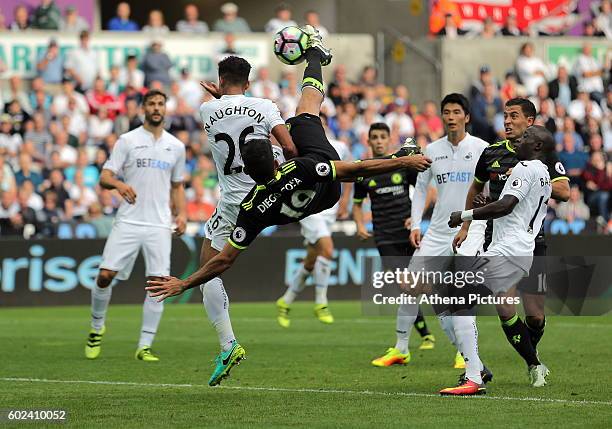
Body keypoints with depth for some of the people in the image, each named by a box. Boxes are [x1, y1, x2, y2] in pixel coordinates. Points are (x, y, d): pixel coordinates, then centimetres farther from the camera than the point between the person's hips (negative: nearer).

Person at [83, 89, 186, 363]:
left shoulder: (176, 146, 13)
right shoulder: (128, 141, 3)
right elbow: (104, 177, -2)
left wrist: (181, 214, 4)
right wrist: (118, 184, -25)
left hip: (159, 225, 2)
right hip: (127, 222, -2)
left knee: (158, 283, -7)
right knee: (105, 275, -9)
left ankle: (145, 346, -1)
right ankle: (97, 328, 16)